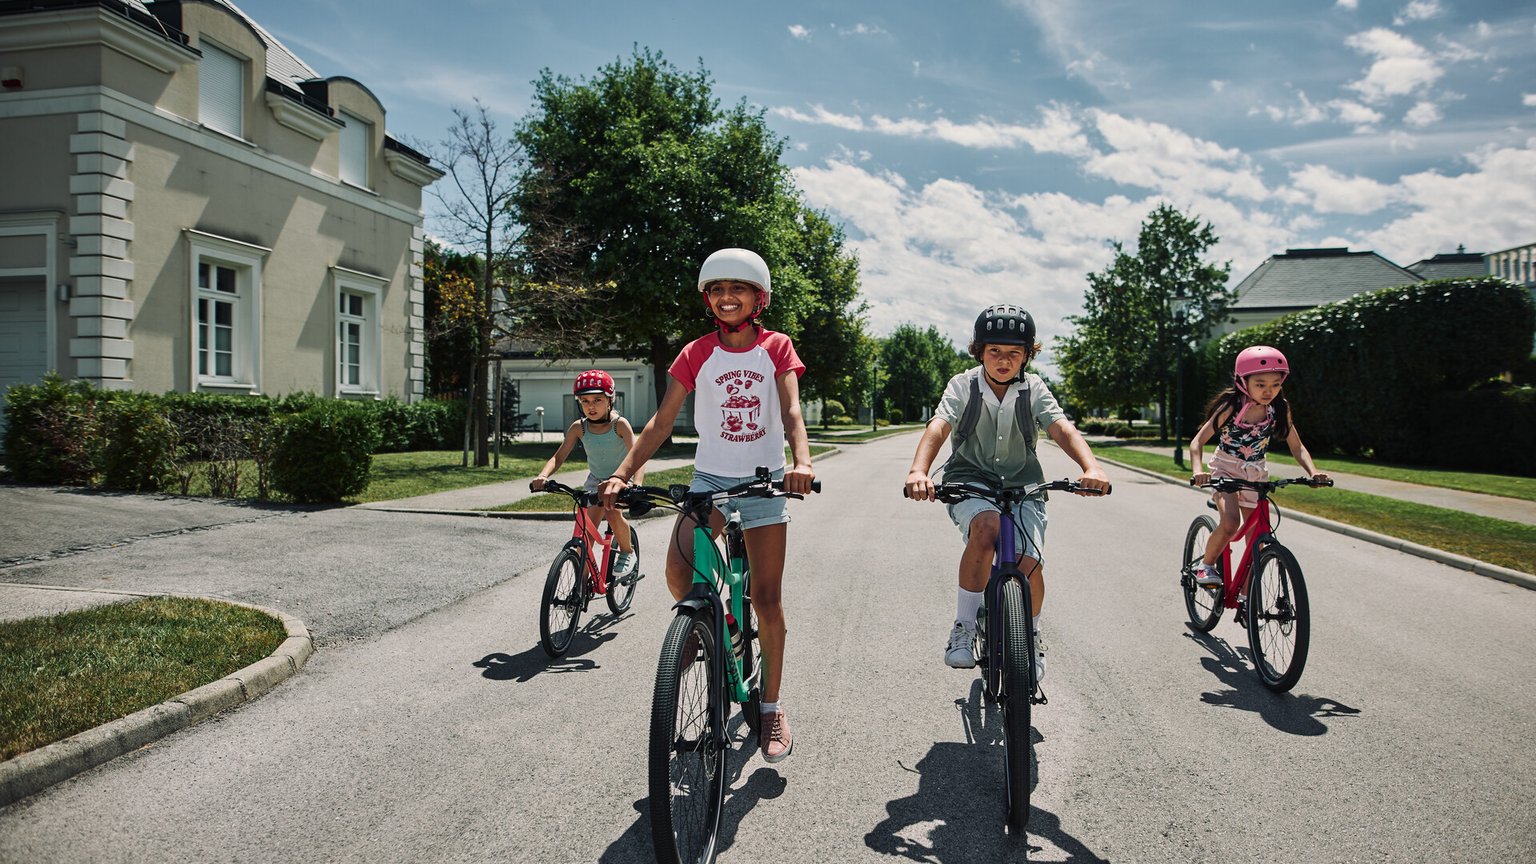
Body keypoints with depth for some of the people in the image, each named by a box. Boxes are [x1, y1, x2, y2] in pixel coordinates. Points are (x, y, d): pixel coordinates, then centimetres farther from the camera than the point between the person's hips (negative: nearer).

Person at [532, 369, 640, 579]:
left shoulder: (619, 424, -23)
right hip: (596, 479, 3)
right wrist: (542, 476, -36)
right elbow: (558, 457, -15)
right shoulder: (579, 427, -14)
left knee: (613, 513, -29)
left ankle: (627, 552, -2)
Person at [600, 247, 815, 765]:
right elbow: (661, 422, -2)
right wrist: (622, 475, -15)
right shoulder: (696, 354, 2)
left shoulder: (777, 348, 0)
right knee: (678, 571, -23)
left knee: (767, 598, 0)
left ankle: (772, 706, 16)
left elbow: (791, 412, -14)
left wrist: (802, 462, -35)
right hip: (710, 478, 1)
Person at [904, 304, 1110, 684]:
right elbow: (938, 427, -22)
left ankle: (1032, 634, 17)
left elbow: (1062, 428, -17)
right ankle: (964, 628, -19)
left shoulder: (1033, 389, -2)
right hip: (971, 481, -2)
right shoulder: (963, 386, -7)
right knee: (985, 529, -35)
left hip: (1022, 485, 2)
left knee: (1030, 563, -17)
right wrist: (919, 471, -43)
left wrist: (1091, 467, -37)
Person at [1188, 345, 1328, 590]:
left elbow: (1297, 447, -3)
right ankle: (1206, 566, -4)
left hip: (1255, 474, 4)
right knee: (1230, 523, -29)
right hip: (1226, 469, -4)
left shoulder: (1279, 410, -10)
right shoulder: (1231, 407, -20)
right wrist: (1198, 470, -38)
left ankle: (1246, 597, 18)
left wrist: (1313, 472, -22)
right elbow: (1197, 442, -20)